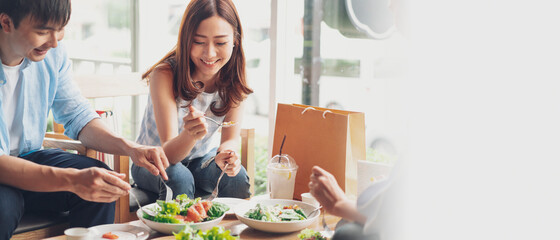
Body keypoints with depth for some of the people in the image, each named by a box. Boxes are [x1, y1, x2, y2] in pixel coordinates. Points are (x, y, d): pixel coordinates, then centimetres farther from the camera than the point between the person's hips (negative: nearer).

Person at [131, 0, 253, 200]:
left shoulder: (234, 78, -16)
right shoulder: (164, 75, -27)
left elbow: (230, 139, -11)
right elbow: (169, 153, -31)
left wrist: (226, 154, -37)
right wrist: (190, 135, -55)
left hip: (203, 159, 3)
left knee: (237, 178, -26)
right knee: (179, 179, -34)